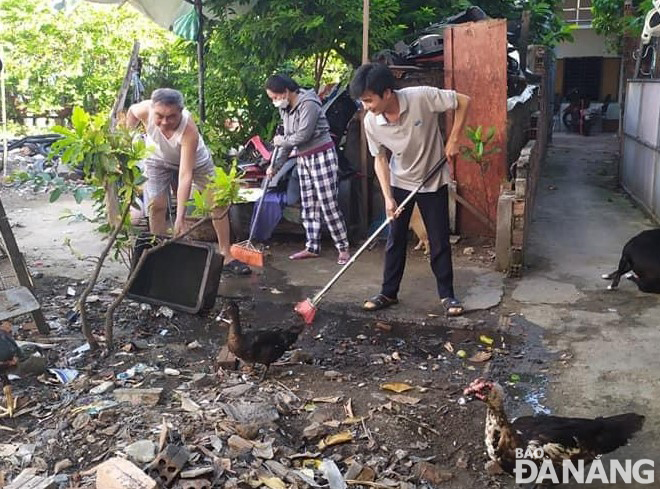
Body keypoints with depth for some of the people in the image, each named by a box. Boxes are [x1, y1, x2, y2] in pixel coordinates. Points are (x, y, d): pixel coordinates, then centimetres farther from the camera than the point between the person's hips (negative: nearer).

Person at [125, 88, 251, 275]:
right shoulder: (145, 110, -34)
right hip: (159, 160, 2)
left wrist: (180, 217, -50)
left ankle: (226, 256, 3)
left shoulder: (189, 129, -44)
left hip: (194, 158, -2)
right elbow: (131, 111, -5)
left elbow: (185, 174, -47)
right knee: (156, 205, -12)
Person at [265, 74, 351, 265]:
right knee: (308, 205, 9)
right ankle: (312, 247, 16)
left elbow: (302, 136, -23)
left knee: (328, 205, -8)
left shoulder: (308, 104, -19)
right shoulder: (285, 109, 9)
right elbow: (288, 139, 15)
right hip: (303, 159, 9)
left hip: (322, 156, -9)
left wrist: (281, 141, -6)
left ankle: (343, 248, -1)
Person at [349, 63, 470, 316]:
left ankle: (447, 294, 18)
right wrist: (388, 197, -12)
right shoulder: (371, 122, -17)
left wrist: (453, 140, -18)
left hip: (433, 181, -2)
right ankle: (389, 293, 22)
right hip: (399, 183, 3)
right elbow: (380, 159, -5)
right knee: (395, 240, 8)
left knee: (439, 241, 4)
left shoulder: (421, 97, -28)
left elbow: (463, 101, -16)